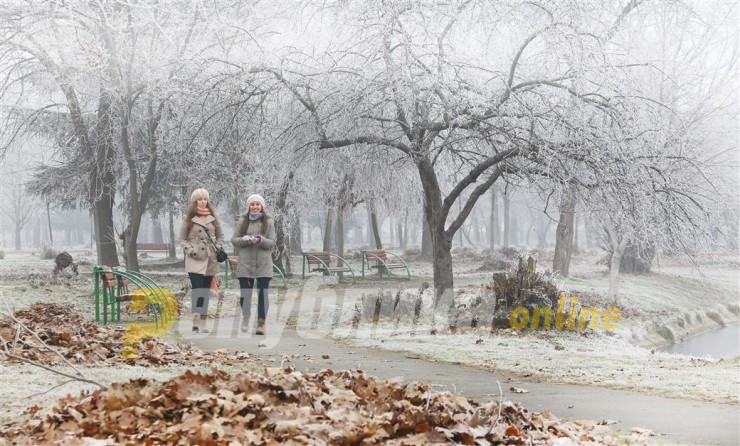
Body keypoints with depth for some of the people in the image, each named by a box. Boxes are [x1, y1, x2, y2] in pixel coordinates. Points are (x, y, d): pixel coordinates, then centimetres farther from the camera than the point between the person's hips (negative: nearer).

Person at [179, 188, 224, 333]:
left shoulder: (213, 217, 10)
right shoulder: (188, 218, 3)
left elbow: (220, 236, 18)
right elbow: (182, 239, 5)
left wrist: (218, 248, 2)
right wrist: (190, 250, -10)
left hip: (210, 258, 3)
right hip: (195, 259, -3)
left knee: (206, 289, 6)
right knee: (197, 287, -16)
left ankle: (203, 321, 10)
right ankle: (196, 319, -22)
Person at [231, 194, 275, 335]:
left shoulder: (268, 222, 6)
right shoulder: (242, 221, 8)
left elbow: (272, 242, 1)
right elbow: (233, 240, 6)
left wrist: (262, 240, -19)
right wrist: (244, 240, -14)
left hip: (263, 263, -1)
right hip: (245, 262, 1)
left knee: (263, 292, -7)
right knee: (245, 292, 5)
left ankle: (261, 323, -5)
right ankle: (245, 316, 30)